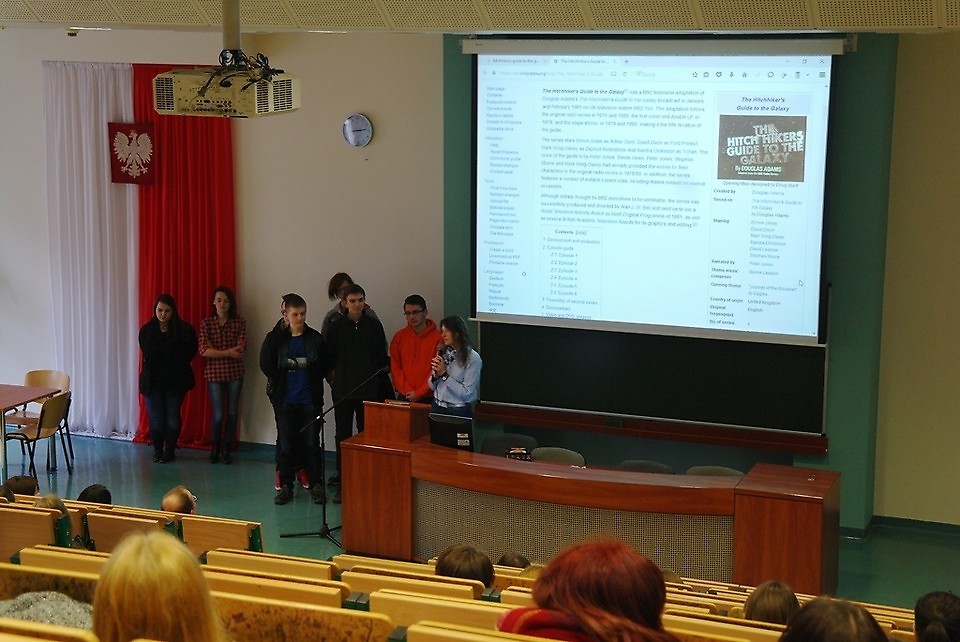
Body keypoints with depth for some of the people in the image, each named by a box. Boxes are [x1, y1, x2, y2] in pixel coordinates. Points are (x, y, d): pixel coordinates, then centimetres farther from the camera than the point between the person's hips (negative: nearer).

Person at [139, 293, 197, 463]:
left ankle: (170, 451, 13)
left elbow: (190, 352, -1)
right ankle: (158, 450, 14)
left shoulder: (184, 330, -6)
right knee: (156, 418, 2)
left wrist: (177, 365, -5)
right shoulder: (147, 330, 1)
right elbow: (146, 354, 11)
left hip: (175, 381, -1)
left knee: (173, 417, 1)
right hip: (153, 381, 2)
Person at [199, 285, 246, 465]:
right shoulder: (206, 323, 0)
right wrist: (228, 352, -16)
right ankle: (214, 448, 19)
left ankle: (226, 449, 18)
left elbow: (240, 350, -9)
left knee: (232, 413, 5)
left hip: (235, 373, 1)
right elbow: (204, 351, -10)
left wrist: (216, 352, -14)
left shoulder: (240, 322, 1)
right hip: (214, 373, -1)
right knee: (218, 415, -1)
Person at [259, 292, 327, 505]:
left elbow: (324, 366, 6)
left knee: (312, 444, 3)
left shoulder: (315, 338, 2)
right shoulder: (275, 338, 0)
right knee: (286, 445, 5)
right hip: (285, 401, 0)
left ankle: (316, 485, 12)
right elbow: (266, 365, -5)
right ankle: (285, 486, 14)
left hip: (310, 401, 0)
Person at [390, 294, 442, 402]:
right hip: (404, 397, 3)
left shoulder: (438, 337, -4)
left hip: (428, 398, -3)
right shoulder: (399, 336, 8)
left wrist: (419, 393, -11)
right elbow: (395, 367, 6)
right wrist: (406, 391, -5)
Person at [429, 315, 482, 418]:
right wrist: (435, 375, -10)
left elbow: (467, 394, -18)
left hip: (459, 412, -5)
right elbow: (432, 386, 12)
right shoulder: (443, 353, 5)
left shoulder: (473, 359, -14)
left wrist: (444, 374, -17)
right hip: (437, 407, 5)